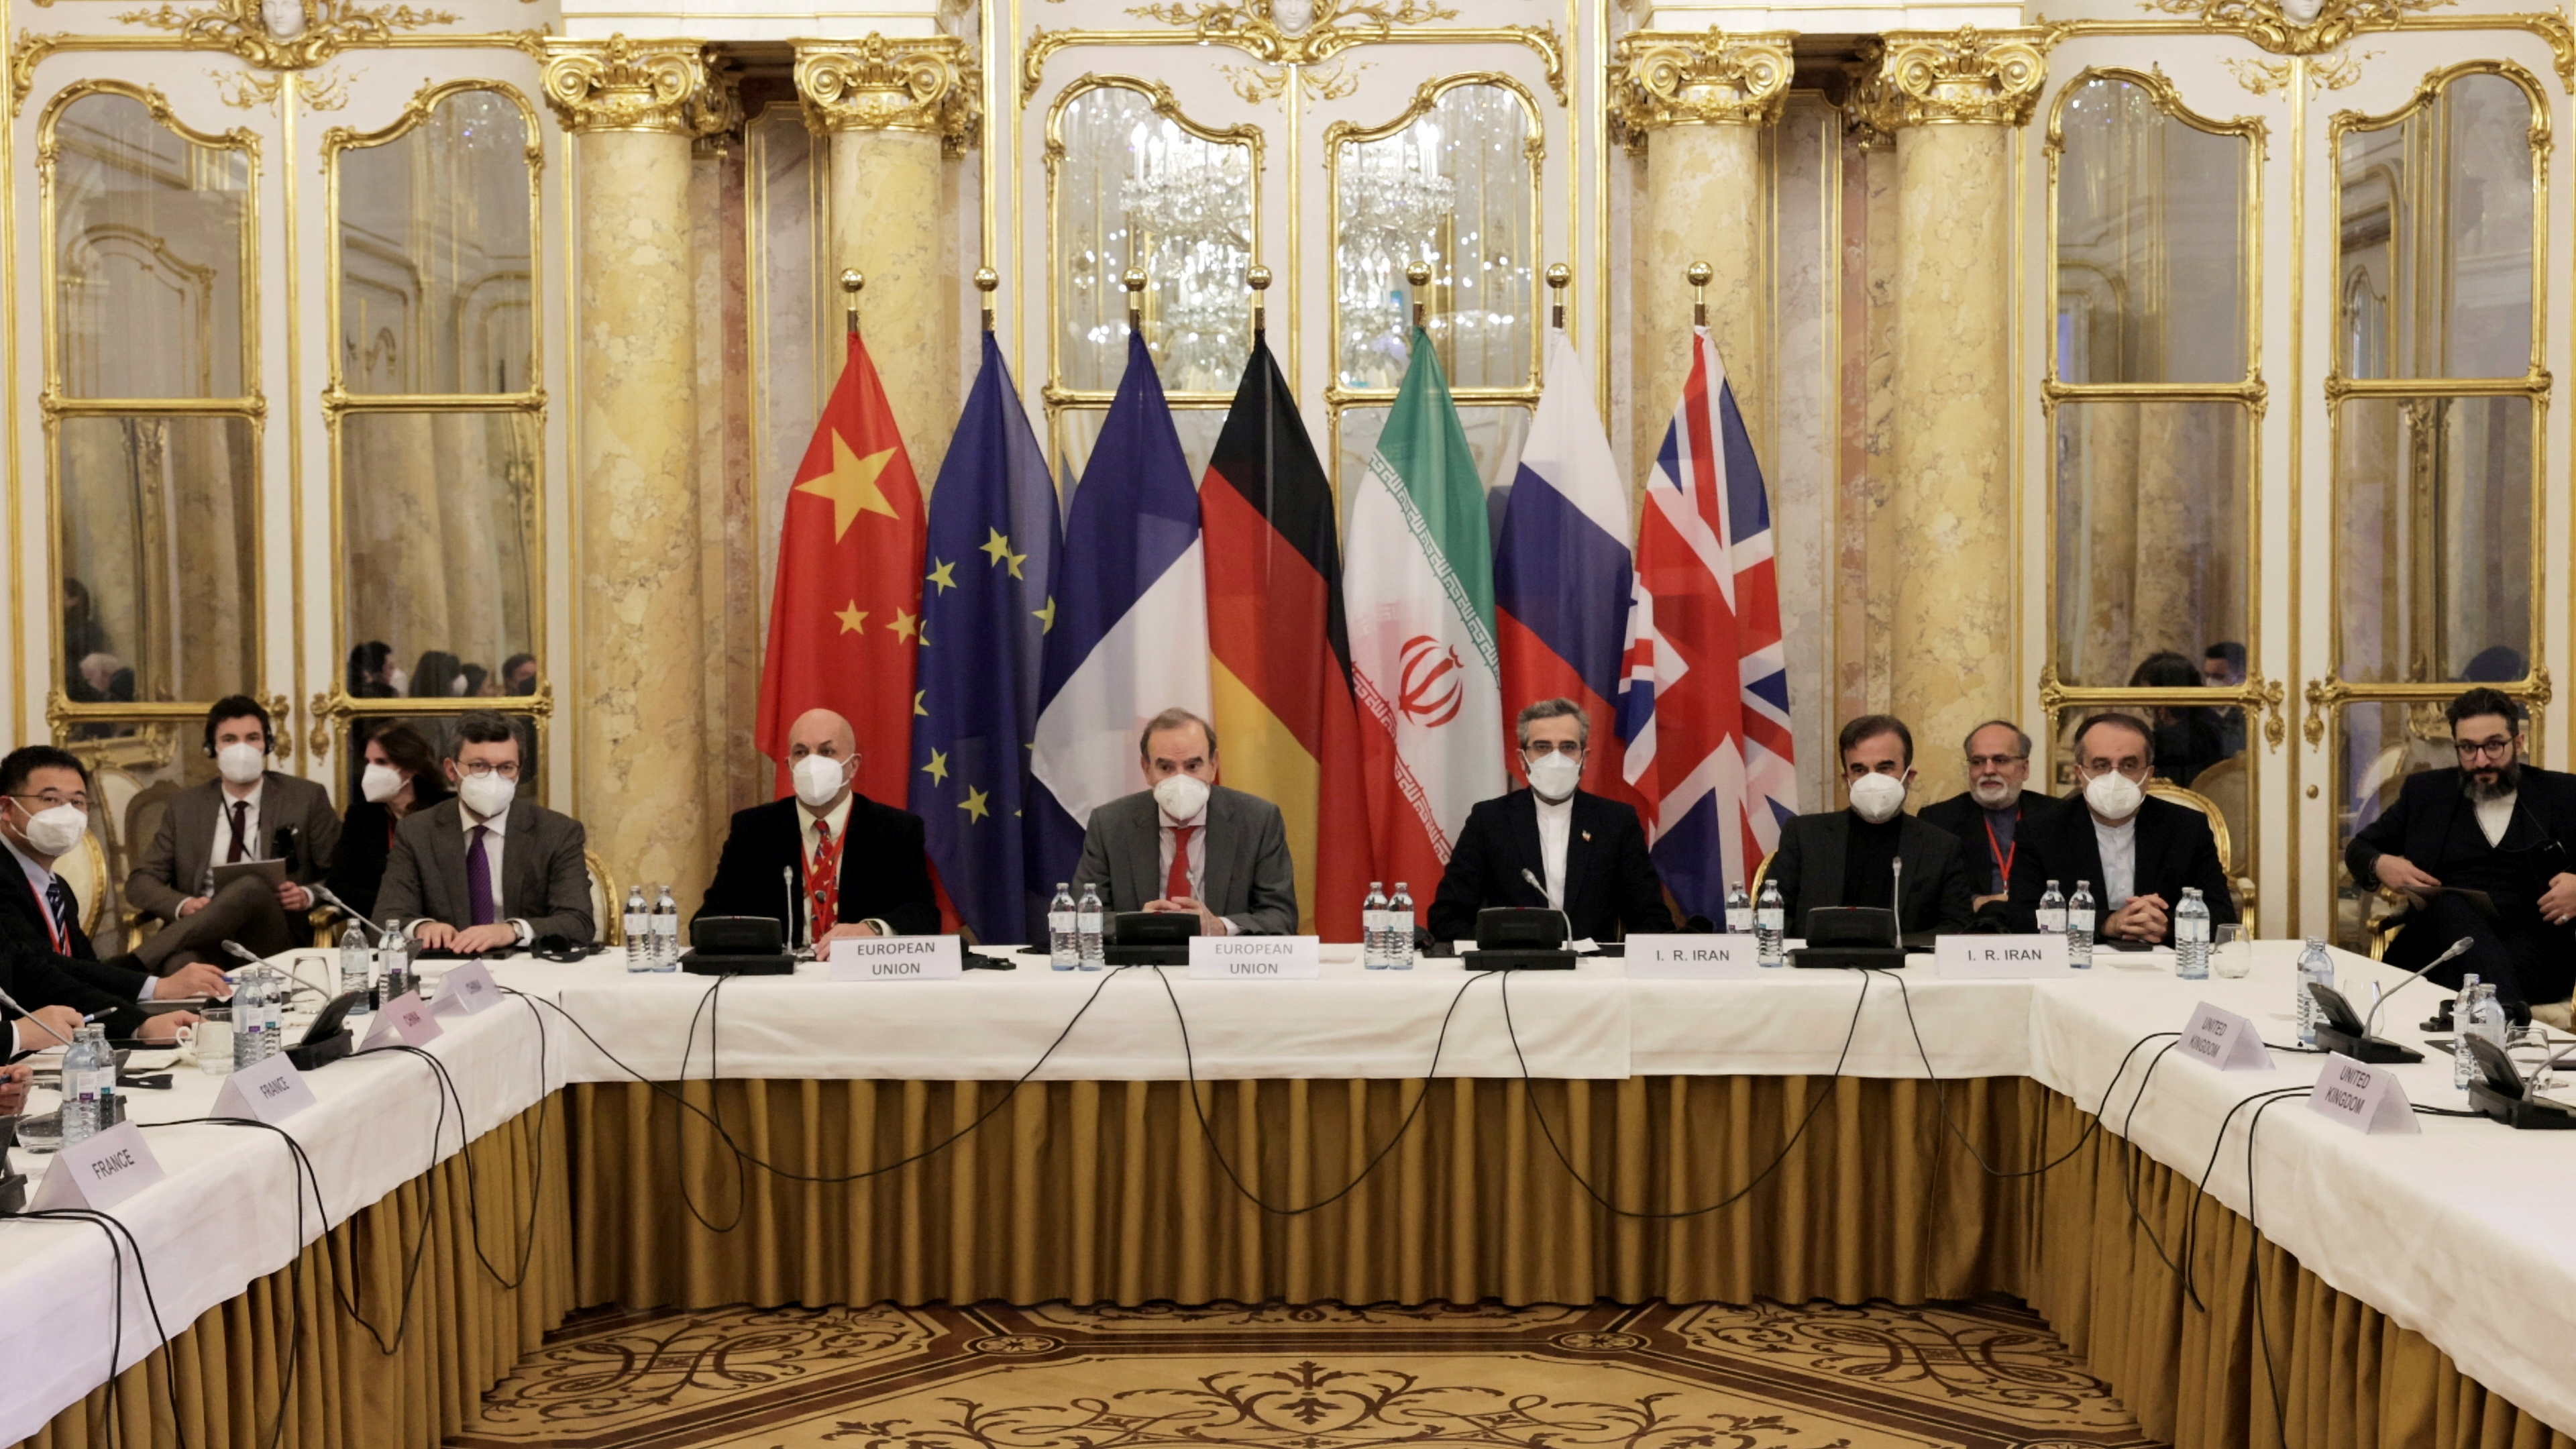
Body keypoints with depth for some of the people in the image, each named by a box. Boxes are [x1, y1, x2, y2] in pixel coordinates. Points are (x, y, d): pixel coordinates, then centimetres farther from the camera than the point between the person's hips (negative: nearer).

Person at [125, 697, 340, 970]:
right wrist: (183, 905, -8)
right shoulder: (184, 806, 17)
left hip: (273, 942, 1)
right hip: (205, 939, -1)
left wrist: (308, 896, -10)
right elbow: (140, 882, 14)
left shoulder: (307, 798, 9)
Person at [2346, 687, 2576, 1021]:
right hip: (2439, 940, 2)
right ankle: (2510, 1015, -54)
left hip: (2532, 947, -2)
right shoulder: (2426, 791, 19)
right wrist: (2380, 865, 0)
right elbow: (2358, 848, 26)